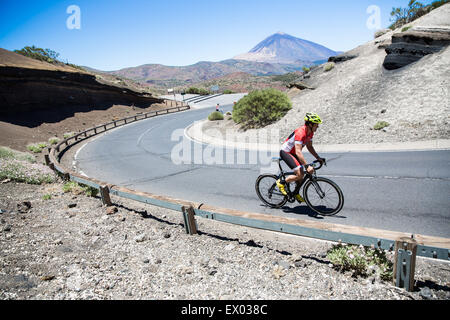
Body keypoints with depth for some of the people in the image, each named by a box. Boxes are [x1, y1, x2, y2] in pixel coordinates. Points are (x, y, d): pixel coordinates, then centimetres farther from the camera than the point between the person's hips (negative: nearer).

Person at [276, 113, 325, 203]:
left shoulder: (310, 132, -3)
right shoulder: (300, 133, -31)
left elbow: (309, 147, 9)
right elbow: (298, 152, -38)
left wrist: (318, 158, -1)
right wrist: (307, 166, -44)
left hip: (293, 153, 9)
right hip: (285, 152, -9)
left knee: (302, 174, 7)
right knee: (299, 174, -20)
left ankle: (296, 193, 26)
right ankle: (281, 183, 0)